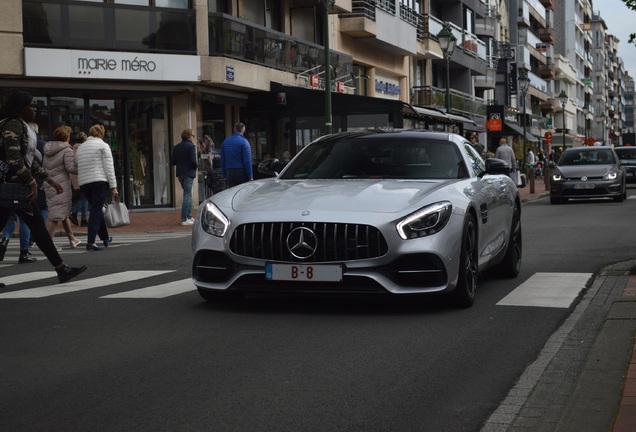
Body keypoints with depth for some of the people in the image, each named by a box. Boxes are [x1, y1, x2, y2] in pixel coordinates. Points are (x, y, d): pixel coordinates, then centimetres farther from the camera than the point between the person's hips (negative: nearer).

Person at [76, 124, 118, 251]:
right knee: (96, 210, -9)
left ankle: (105, 238, 28)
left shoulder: (80, 148, 21)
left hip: (83, 183, 6)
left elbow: (76, 168, 16)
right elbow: (109, 167, -5)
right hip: (100, 182, -6)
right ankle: (90, 242, -18)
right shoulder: (103, 146, 2)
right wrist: (113, 187, -7)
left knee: (96, 210, 18)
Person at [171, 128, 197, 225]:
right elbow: (193, 161, -18)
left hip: (180, 173, 7)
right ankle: (184, 219, -5)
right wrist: (195, 168, 0)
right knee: (187, 195, -3)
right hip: (189, 173, -7)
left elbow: (173, 162, 5)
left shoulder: (176, 147, 8)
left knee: (188, 195, 18)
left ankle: (189, 217, 21)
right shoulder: (191, 146, -12)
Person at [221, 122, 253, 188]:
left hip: (229, 173, 4)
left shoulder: (225, 141, 11)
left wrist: (224, 174, 19)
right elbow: (247, 160, -11)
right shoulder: (244, 141, -7)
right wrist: (250, 177, -9)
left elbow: (222, 160, 14)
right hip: (241, 172, -4)